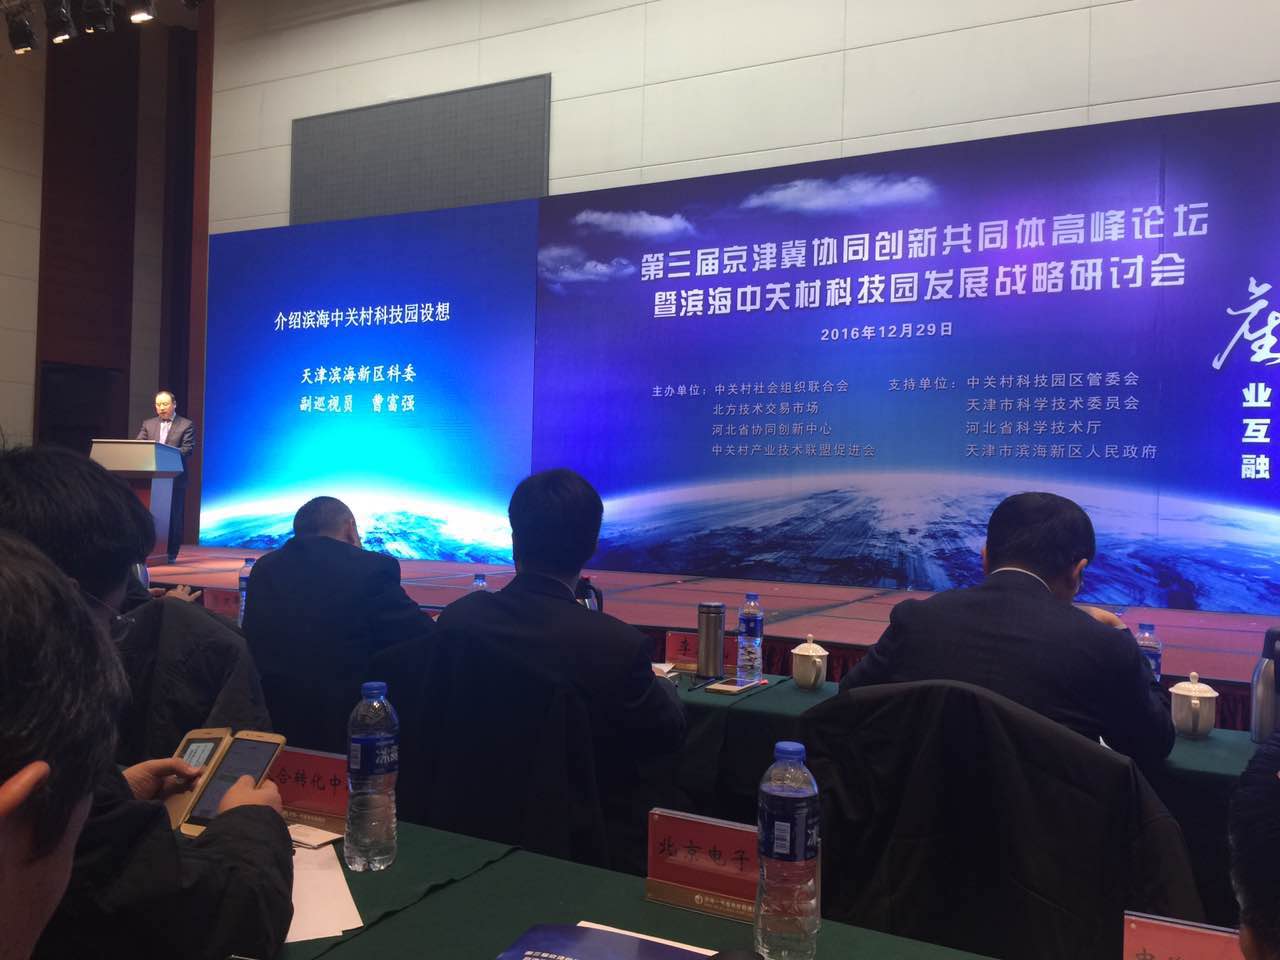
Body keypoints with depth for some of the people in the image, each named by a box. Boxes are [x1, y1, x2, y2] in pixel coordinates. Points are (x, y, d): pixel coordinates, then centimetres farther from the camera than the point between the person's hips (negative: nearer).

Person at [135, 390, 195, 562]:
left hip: (174, 478, -3)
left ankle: (171, 553, 6)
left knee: (173, 517, -1)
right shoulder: (148, 424, 16)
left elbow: (188, 450, -8)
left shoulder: (186, 425, 3)